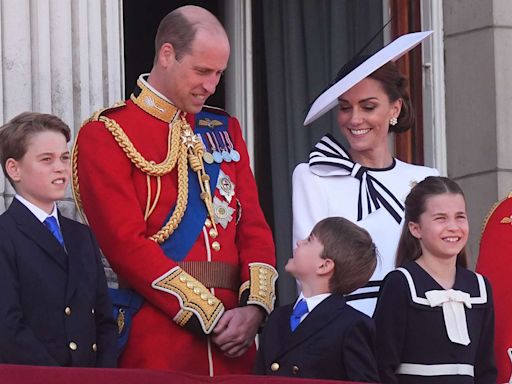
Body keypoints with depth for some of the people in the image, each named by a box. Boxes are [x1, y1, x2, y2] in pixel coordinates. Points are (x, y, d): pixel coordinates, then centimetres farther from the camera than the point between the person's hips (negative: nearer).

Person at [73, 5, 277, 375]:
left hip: (233, 338, 5)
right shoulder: (107, 134, -3)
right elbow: (127, 243, -12)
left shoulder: (226, 130, 16)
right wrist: (206, 315, -14)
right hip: (156, 339, -5)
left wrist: (255, 304, -7)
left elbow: (254, 225, 11)